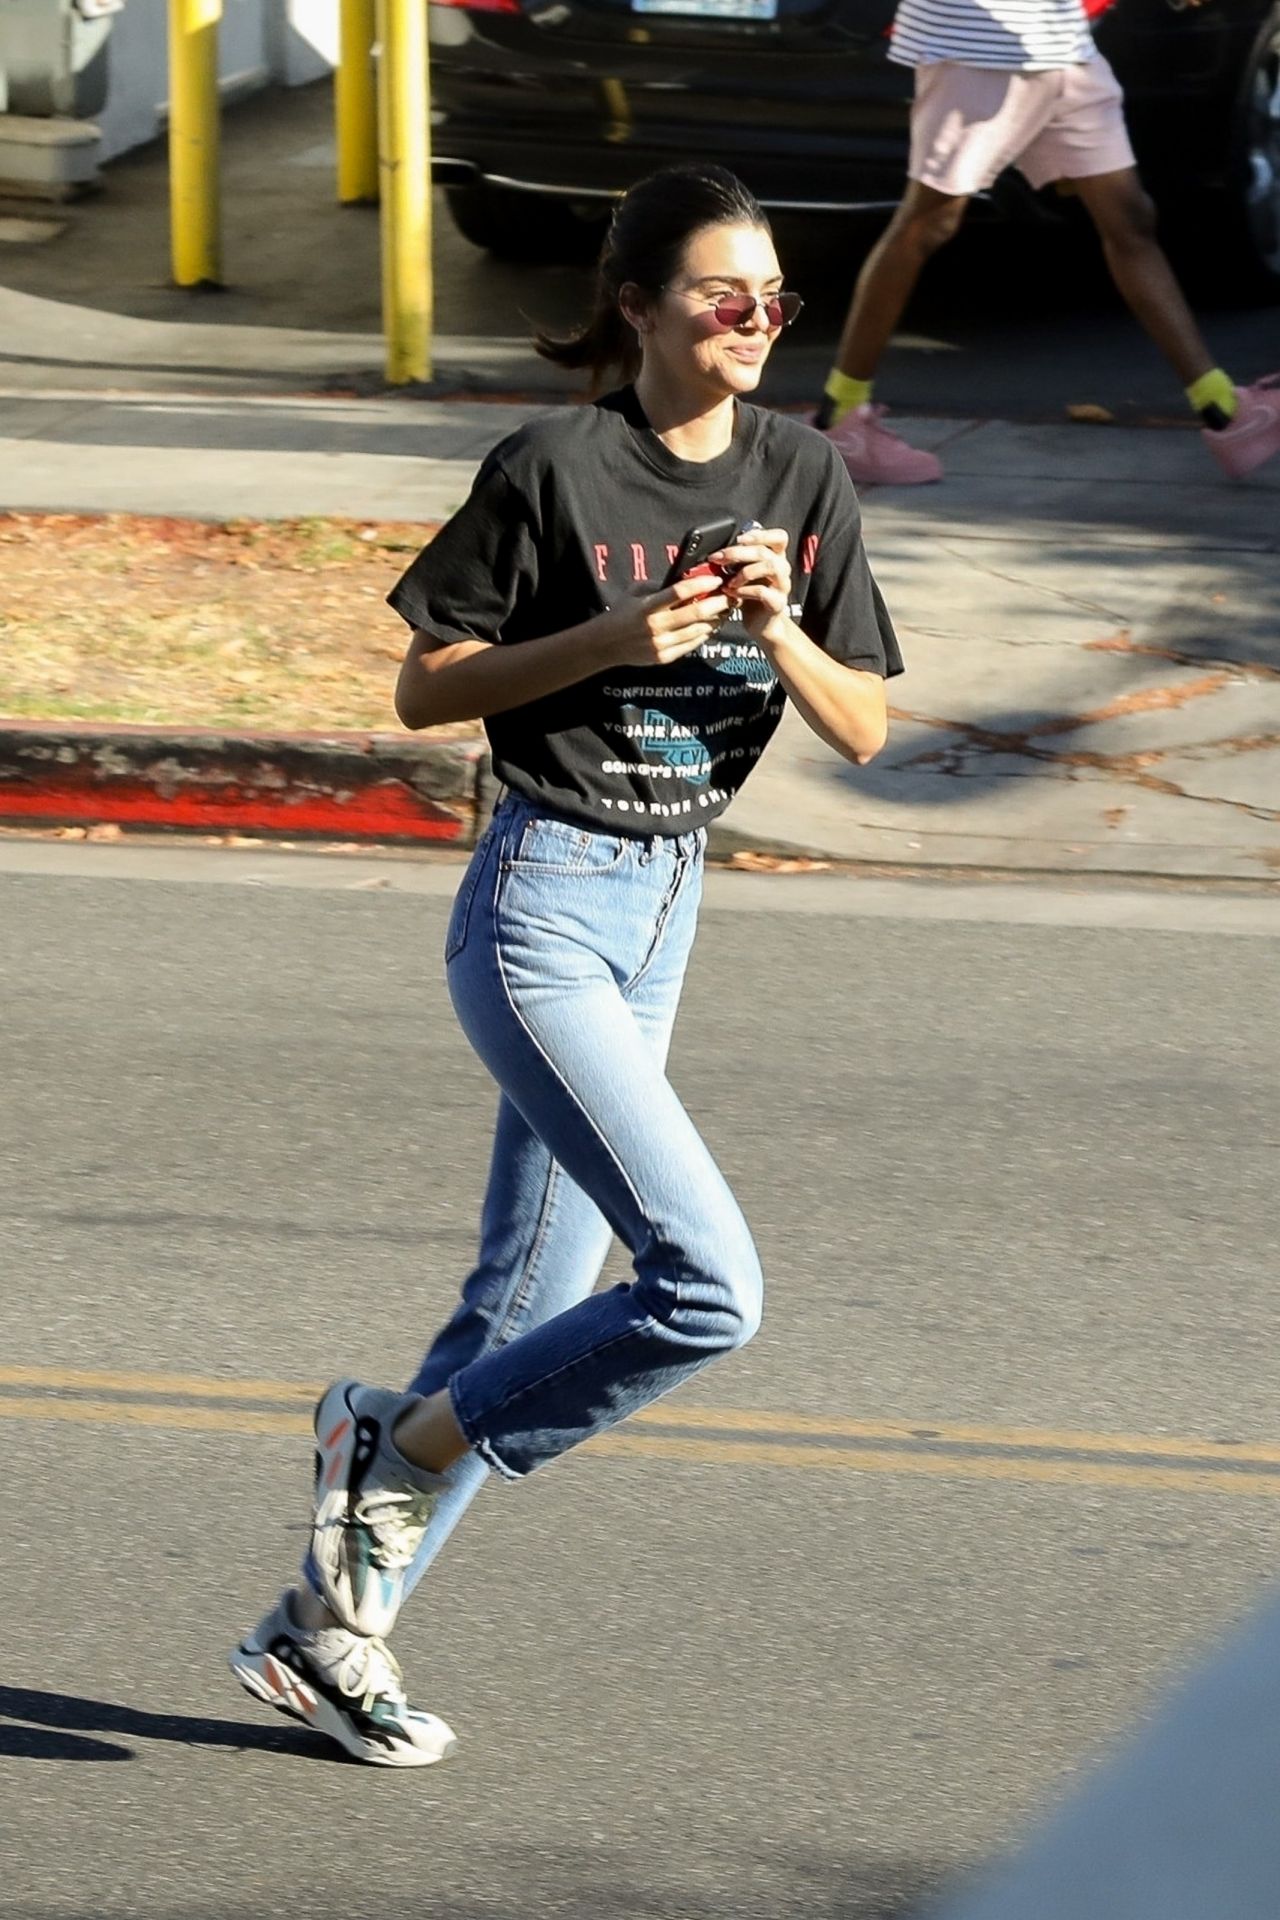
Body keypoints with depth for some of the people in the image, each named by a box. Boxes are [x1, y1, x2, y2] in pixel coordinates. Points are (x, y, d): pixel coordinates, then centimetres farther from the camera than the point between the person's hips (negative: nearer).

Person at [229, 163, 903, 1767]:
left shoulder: (801, 477, 4)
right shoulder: (558, 469, -12)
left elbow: (864, 731, 5)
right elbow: (423, 687, -8)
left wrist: (781, 631, -13)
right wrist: (612, 639, -19)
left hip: (667, 909, 7)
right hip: (542, 906, -7)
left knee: (532, 1305, 10)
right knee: (708, 1288, -18)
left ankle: (324, 1630, 19)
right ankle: (394, 1449, 1)